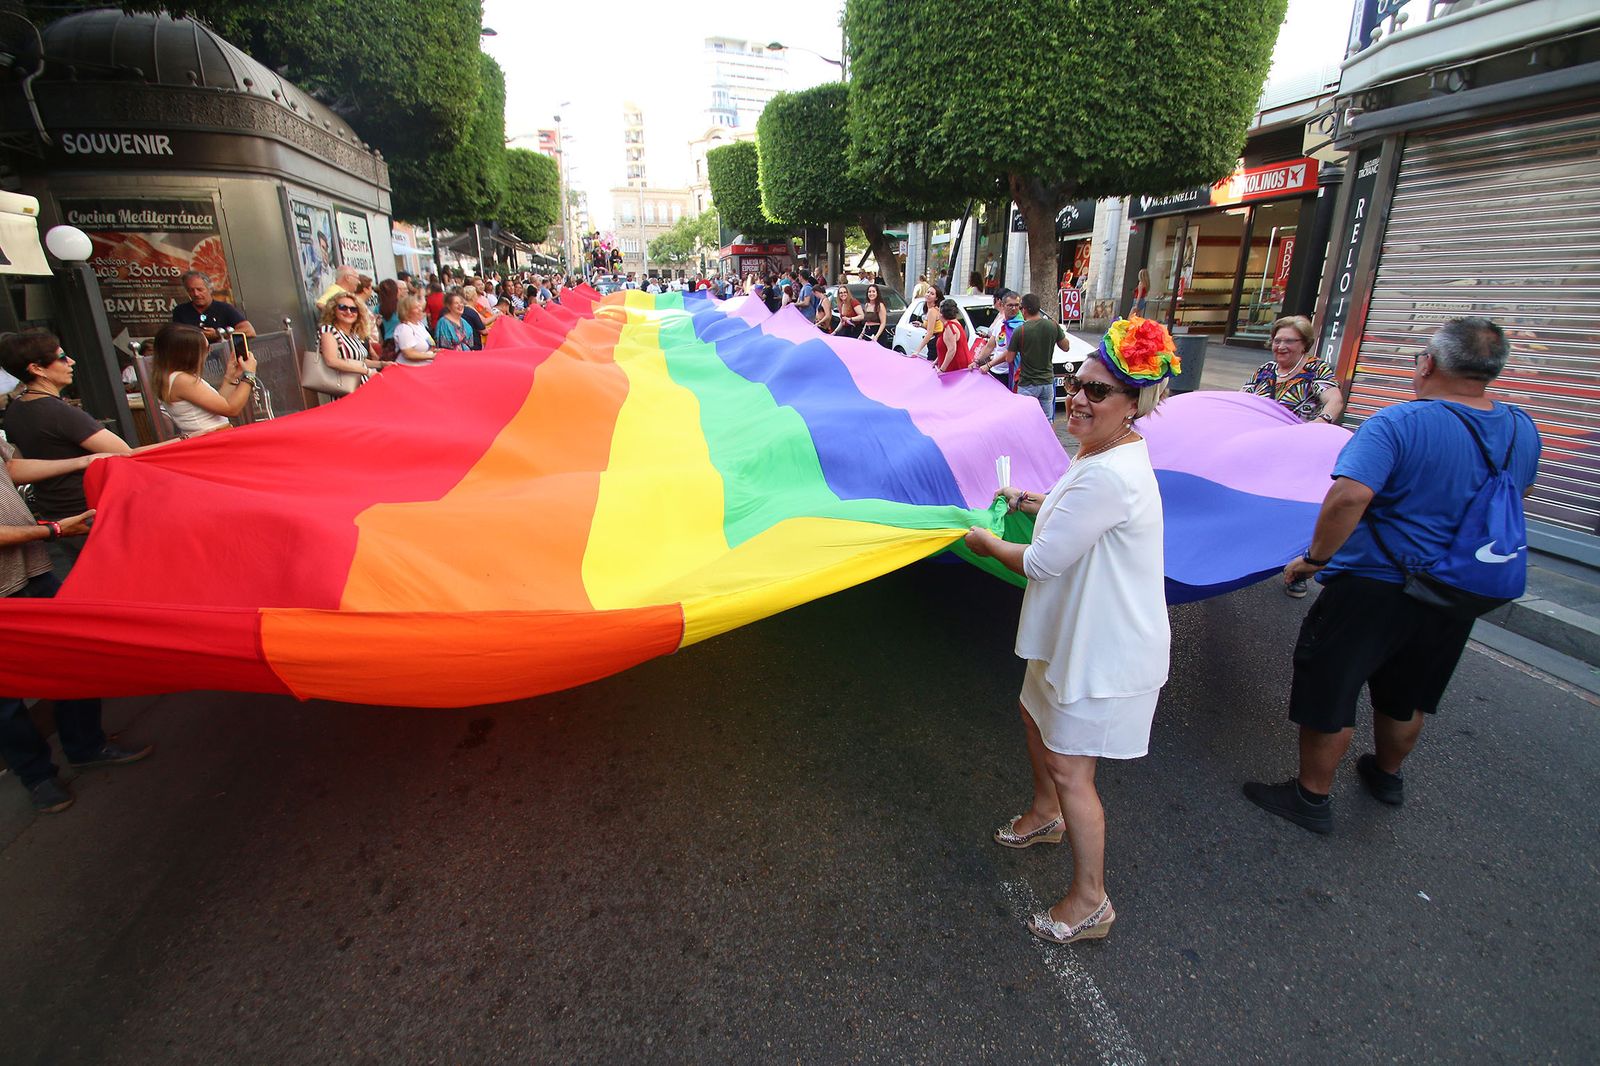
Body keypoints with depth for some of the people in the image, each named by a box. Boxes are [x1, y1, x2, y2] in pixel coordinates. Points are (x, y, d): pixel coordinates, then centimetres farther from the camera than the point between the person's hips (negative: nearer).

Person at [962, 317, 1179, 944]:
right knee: (1036, 712, 28)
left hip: (1107, 650, -11)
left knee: (1069, 769, 2)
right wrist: (1030, 502, 9)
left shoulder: (1108, 476, -31)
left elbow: (1041, 563, -25)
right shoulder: (1103, 451, 2)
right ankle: (1046, 816, 54)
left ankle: (1090, 903, 24)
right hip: (1078, 631, 11)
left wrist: (988, 544, -7)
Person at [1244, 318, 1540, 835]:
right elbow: (1522, 490, 21)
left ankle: (1312, 797, 21)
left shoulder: (1398, 423, -22)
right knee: (1407, 697, 26)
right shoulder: (1522, 429, 1)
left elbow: (1350, 496, -36)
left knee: (1327, 693, 8)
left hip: (1373, 588, -7)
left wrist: (1316, 557, -24)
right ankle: (1387, 775, 48)